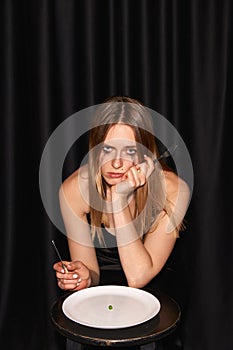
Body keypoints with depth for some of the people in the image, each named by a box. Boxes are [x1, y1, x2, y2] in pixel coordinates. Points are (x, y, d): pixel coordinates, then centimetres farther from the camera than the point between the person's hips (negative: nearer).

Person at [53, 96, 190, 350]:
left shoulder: (172, 190, -22)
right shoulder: (74, 190, -18)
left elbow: (138, 278, -25)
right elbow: (90, 270, -9)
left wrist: (120, 200, -31)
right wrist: (83, 276, -32)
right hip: (97, 293, 1)